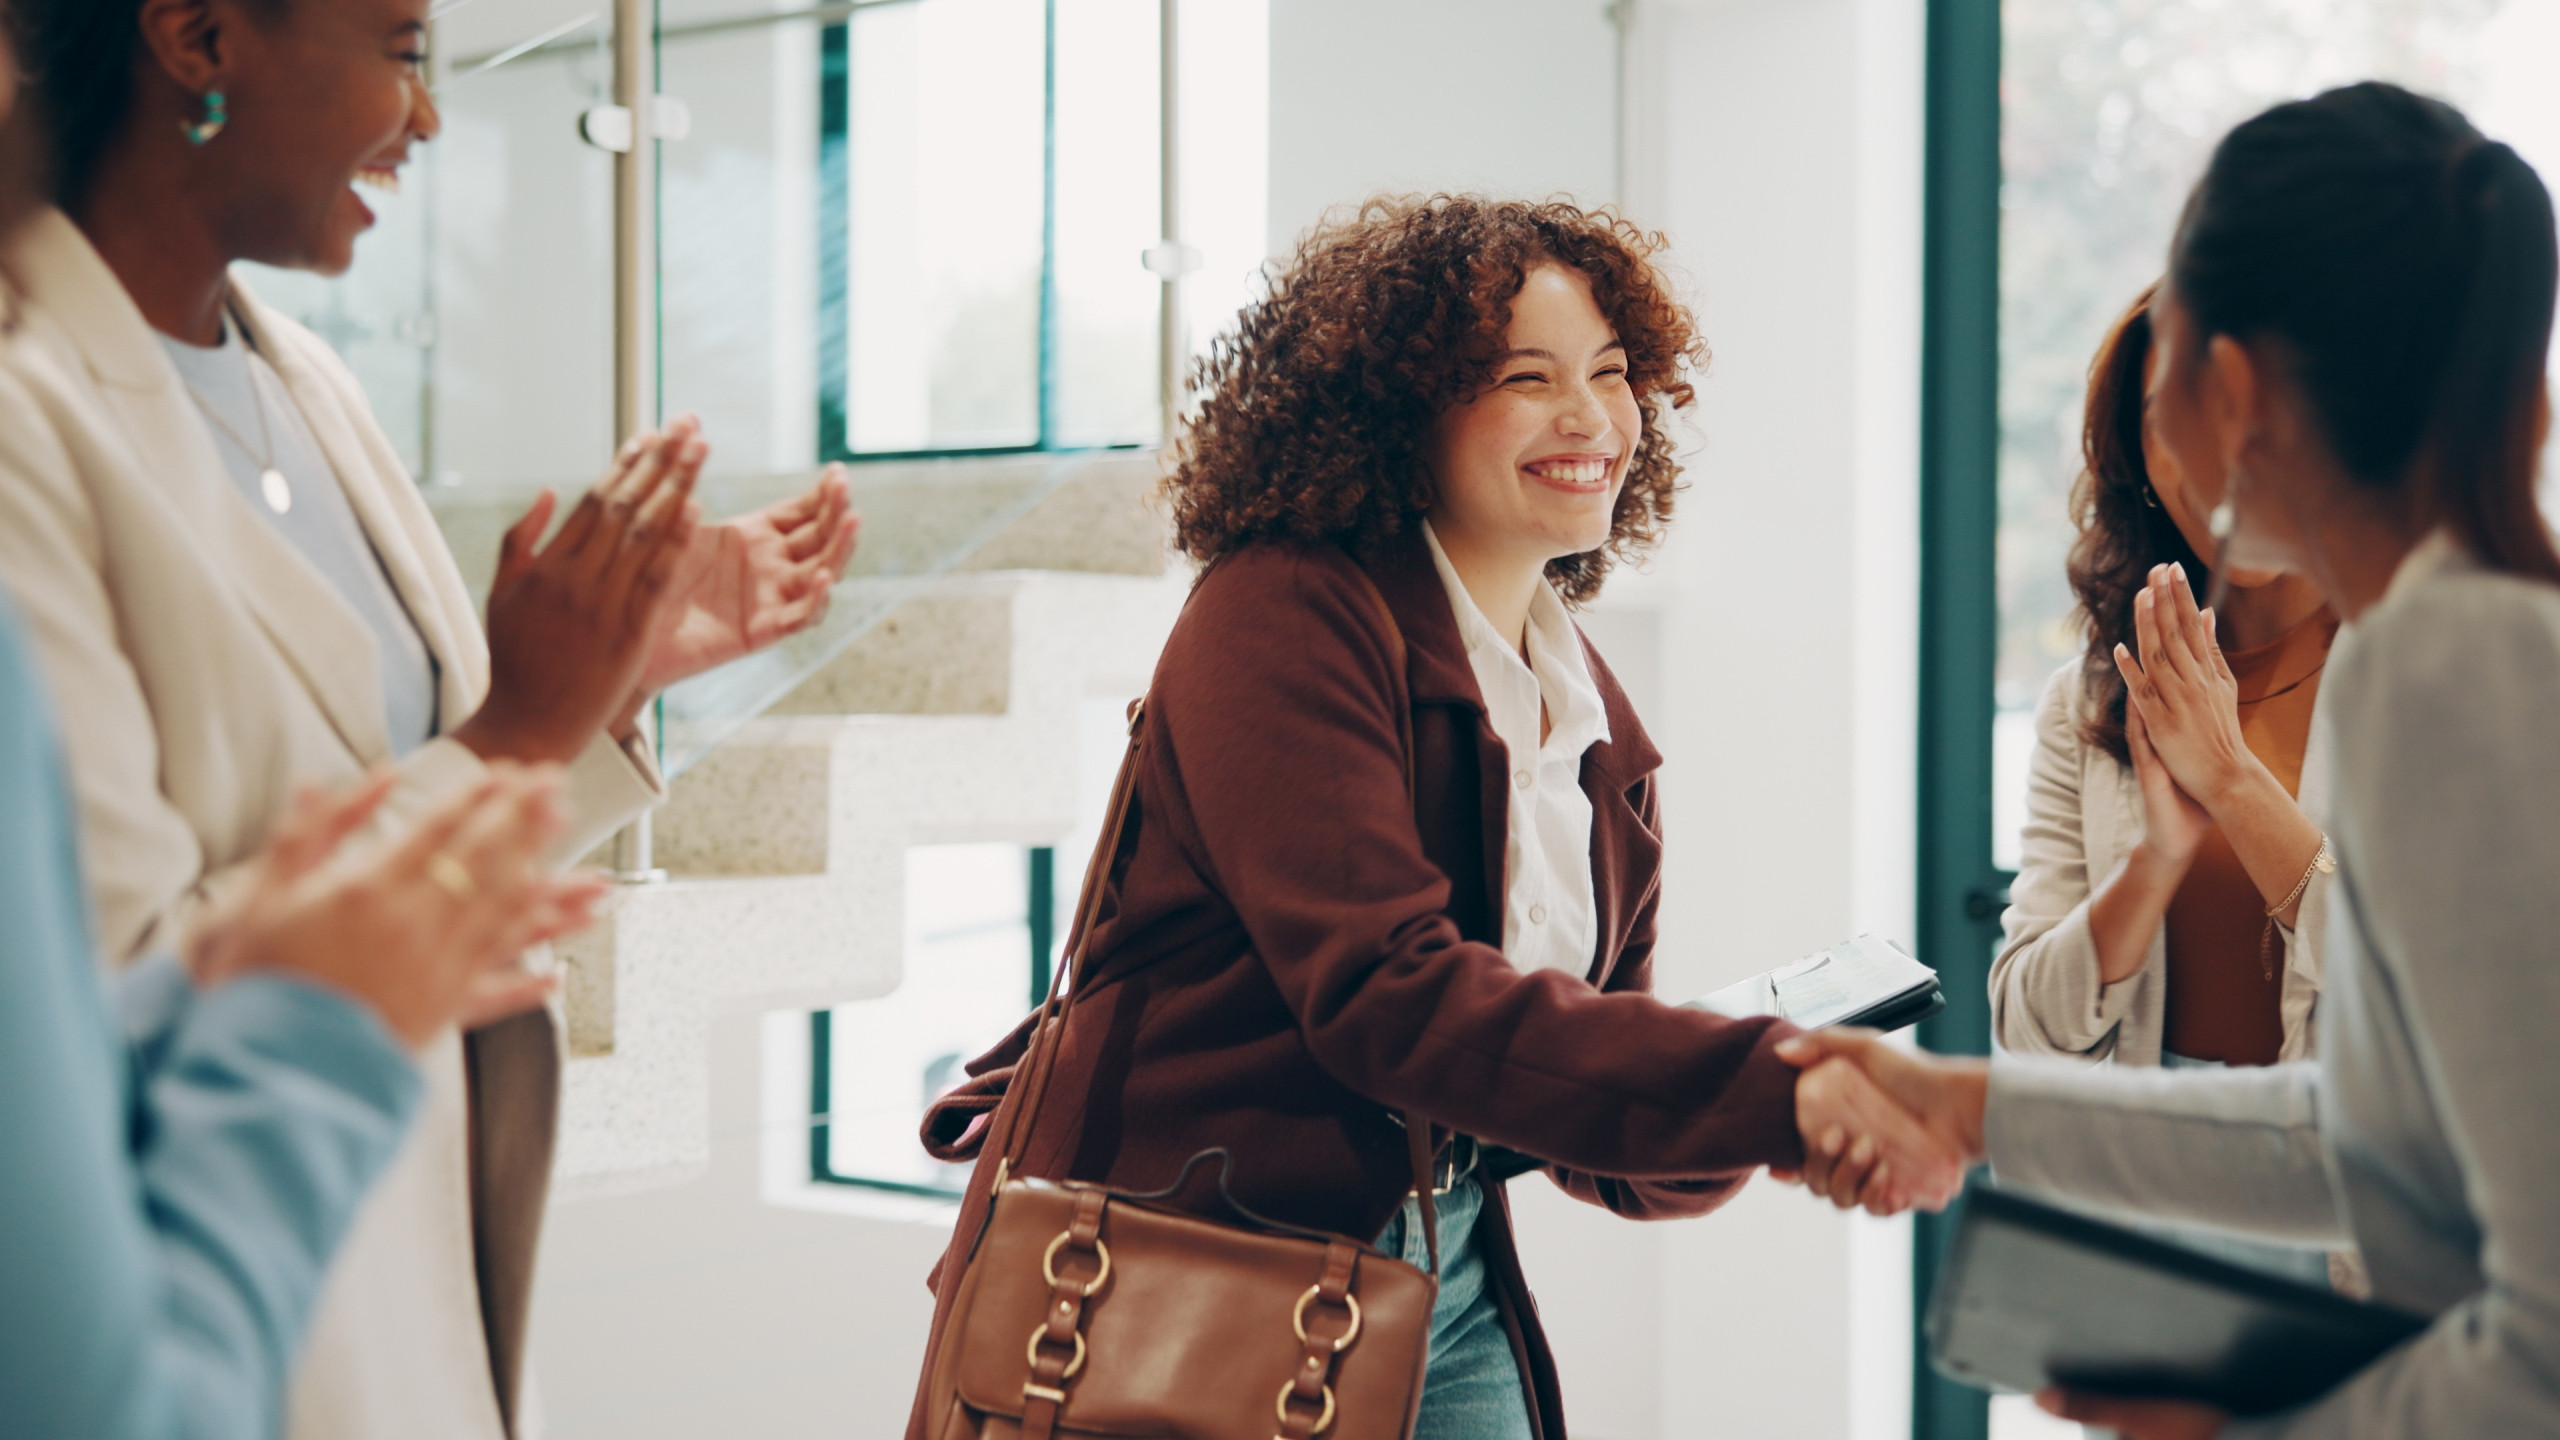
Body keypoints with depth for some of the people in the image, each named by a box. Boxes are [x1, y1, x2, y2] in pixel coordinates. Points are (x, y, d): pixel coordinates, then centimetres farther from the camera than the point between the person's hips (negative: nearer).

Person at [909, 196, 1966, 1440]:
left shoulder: (1595, 724, 7)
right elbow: (1383, 993, -27)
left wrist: (1813, 1127, -14)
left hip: (1444, 1292, 6)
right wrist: (1776, 1090, -32)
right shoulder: (1282, 617, -15)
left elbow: (1592, 1128, 6)